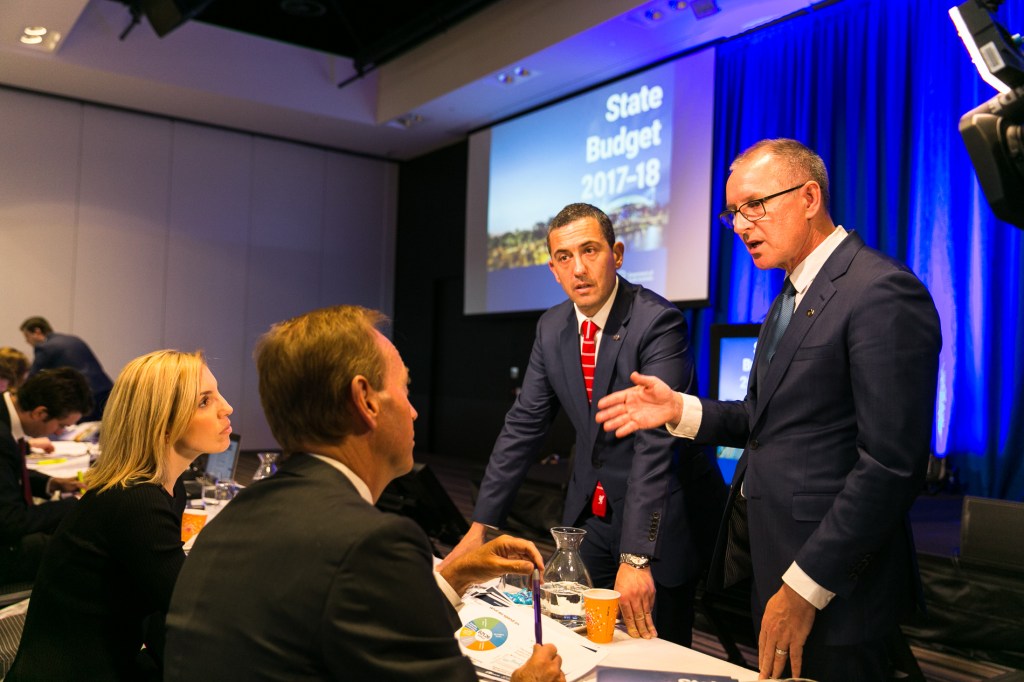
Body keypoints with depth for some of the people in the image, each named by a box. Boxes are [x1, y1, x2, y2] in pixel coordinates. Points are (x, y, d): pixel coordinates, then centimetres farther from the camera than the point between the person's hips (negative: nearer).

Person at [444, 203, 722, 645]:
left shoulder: (658, 321, -20)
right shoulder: (551, 328, 1)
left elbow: (655, 442, -27)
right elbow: (523, 426, 2)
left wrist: (635, 557, -32)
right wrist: (480, 526, -2)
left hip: (658, 522, -5)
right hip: (588, 516, 6)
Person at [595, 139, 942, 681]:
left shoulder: (882, 292, -17)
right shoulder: (792, 296, 13)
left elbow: (891, 464, -22)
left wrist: (805, 587, -20)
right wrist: (681, 410, -1)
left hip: (827, 584, -8)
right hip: (761, 554, 8)